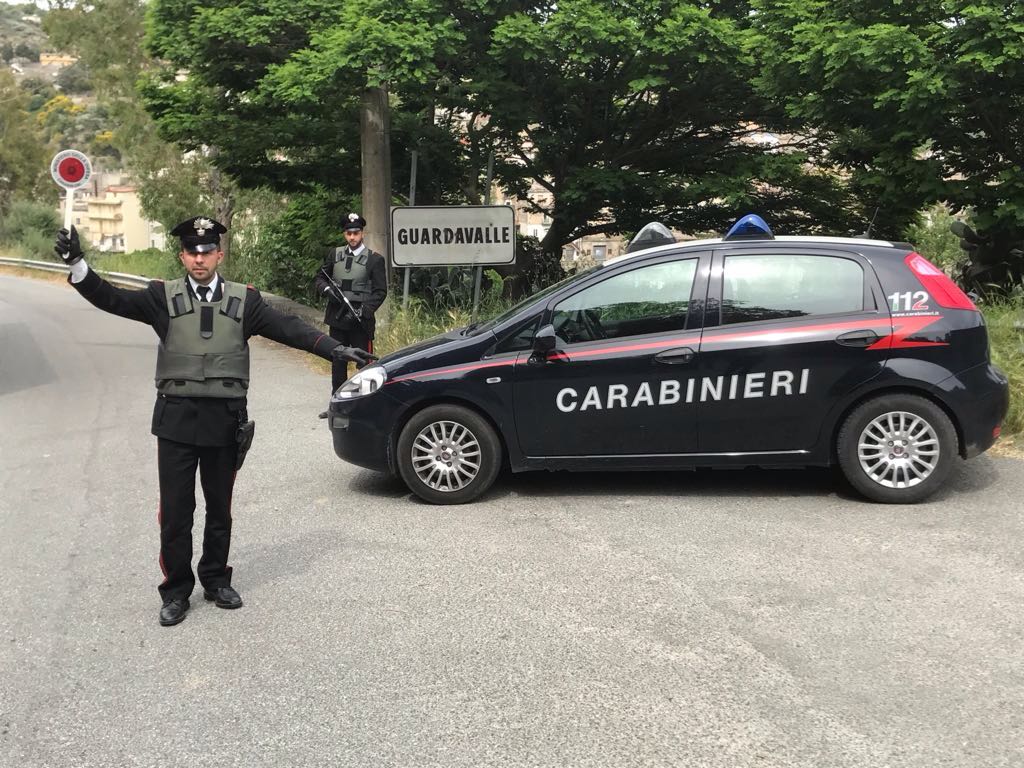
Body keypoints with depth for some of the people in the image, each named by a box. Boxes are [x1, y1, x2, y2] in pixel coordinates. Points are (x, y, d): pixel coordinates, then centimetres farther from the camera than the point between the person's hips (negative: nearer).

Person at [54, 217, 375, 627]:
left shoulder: (244, 300, 3)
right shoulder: (164, 297, 2)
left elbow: (289, 328, -4)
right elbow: (111, 299, -8)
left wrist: (335, 349, -14)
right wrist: (77, 263, -22)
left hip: (225, 420, 1)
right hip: (177, 418, -1)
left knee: (219, 507, 13)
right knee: (175, 510, 3)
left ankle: (216, 579, 30)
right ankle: (176, 590, 17)